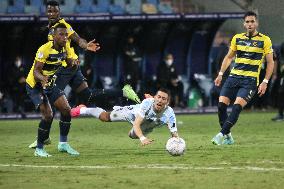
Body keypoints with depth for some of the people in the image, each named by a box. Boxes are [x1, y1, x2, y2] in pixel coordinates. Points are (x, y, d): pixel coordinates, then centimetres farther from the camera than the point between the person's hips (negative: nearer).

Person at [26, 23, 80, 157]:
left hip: (50, 84, 7)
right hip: (35, 85, -7)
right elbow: (36, 71, -27)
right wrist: (43, 79, -49)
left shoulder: (66, 48, -4)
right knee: (48, 115, -18)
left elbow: (72, 63, -3)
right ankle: (39, 149, -5)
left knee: (66, 110, -1)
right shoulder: (45, 49, -26)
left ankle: (63, 143, 13)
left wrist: (74, 62, -28)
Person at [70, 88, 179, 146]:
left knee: (132, 135, 34)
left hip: (147, 126, 3)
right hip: (134, 113, -3)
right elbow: (136, 124, -47)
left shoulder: (169, 114, -42)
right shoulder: (147, 103, -45)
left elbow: (174, 135, -40)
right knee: (105, 117, 12)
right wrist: (142, 138, -65)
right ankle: (82, 110, 40)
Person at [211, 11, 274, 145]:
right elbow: (229, 57, 21)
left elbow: (270, 62, 2)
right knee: (222, 104, -9)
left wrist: (265, 82, -6)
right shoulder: (237, 38, 10)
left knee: (237, 106, -21)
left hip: (250, 80, -4)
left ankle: (222, 134, -18)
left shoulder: (264, 40, -1)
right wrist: (220, 74, 12)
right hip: (234, 77, 4)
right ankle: (228, 137, 5)